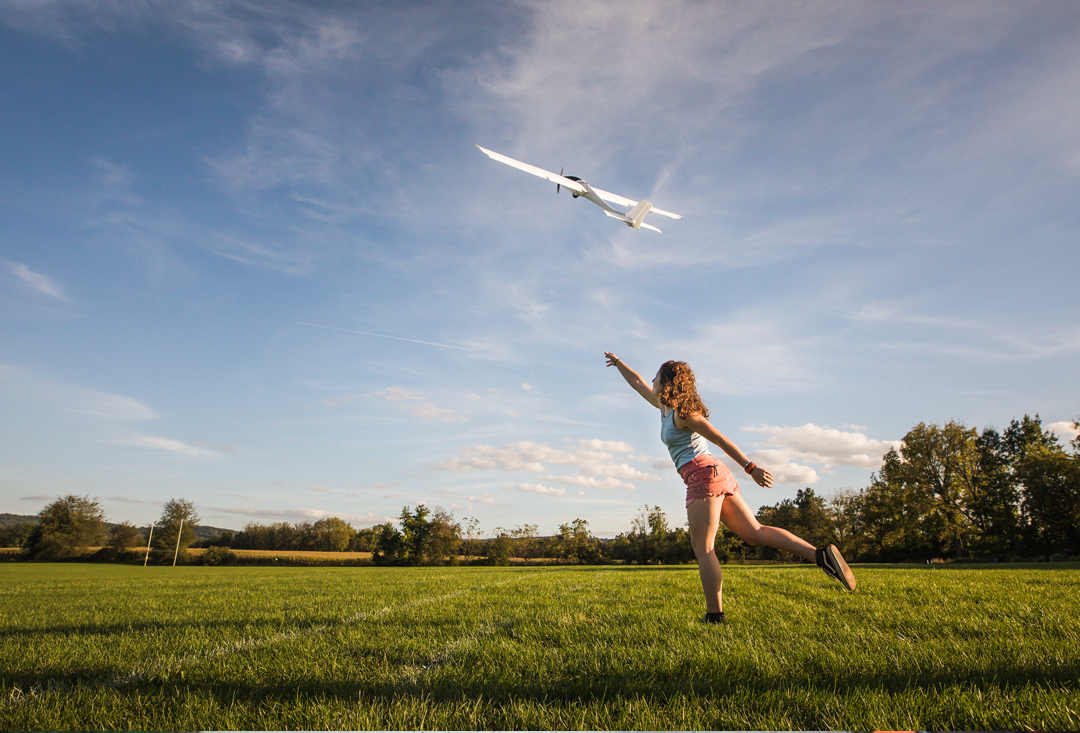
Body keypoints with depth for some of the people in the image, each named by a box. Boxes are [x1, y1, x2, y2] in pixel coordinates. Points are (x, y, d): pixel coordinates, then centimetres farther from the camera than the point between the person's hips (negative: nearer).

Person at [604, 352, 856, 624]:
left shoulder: (683, 412, -8)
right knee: (755, 532, 3)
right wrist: (618, 362, 41)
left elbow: (721, 439, -13)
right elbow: (638, 383, 33)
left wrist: (751, 468, -17)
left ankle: (715, 616, -7)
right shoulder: (665, 406, 18)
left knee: (703, 550, -6)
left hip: (703, 474, -9)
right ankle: (820, 554, -7)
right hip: (716, 474, 9)